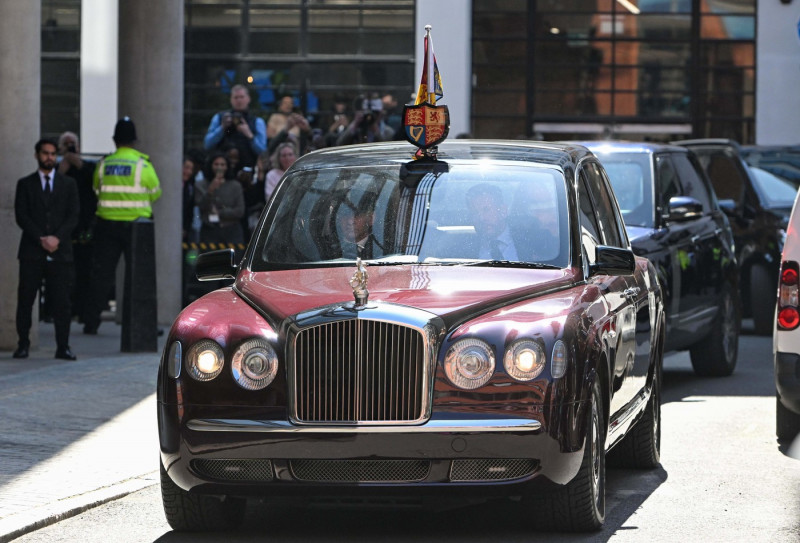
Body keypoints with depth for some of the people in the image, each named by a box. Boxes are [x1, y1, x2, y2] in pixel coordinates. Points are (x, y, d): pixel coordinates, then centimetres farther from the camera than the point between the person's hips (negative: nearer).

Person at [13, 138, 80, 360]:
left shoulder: (68, 184, 14)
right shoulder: (25, 184, 11)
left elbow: (74, 215, 5)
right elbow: (21, 216, 2)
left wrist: (57, 238, -10)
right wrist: (41, 239, -11)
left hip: (60, 251, 0)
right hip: (32, 252, 0)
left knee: (61, 301, -5)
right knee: (25, 300, -1)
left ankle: (63, 347, -3)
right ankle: (23, 344, 6)